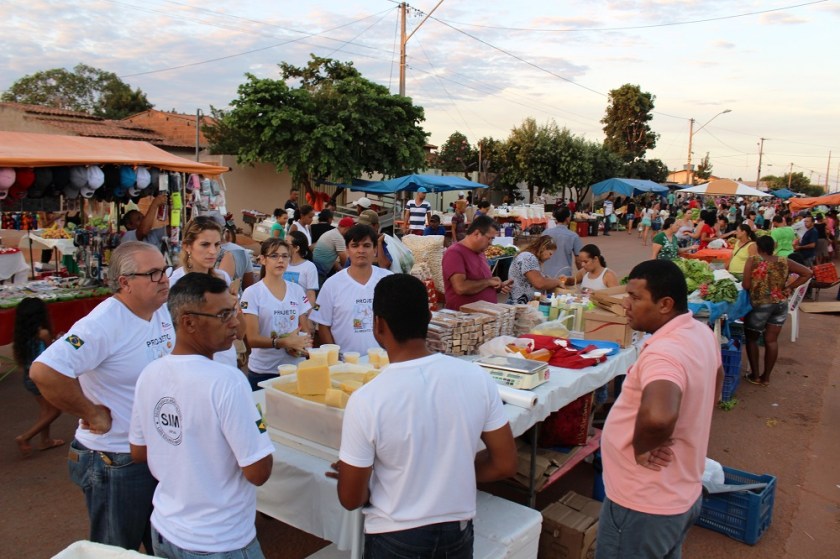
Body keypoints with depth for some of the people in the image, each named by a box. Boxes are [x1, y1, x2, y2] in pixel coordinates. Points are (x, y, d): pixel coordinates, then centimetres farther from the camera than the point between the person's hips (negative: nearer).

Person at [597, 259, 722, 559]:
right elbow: (714, 386, 20)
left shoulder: (663, 353, -30)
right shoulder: (702, 333, 0)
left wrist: (641, 448, -29)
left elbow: (657, 417, -49)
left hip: (644, 507, -9)